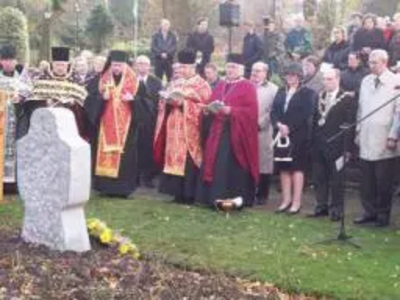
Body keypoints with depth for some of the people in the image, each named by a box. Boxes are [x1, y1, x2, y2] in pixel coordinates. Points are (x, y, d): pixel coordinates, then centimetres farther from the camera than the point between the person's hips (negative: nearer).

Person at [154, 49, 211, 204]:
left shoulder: (202, 85, 0)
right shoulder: (175, 83, 18)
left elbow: (203, 106, -11)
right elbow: (164, 103, 16)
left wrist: (183, 103, -17)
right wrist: (168, 100, -7)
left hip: (190, 131, -6)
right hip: (175, 130, 6)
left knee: (188, 162, -8)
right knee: (175, 159, 4)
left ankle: (189, 195, -3)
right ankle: (178, 193, 10)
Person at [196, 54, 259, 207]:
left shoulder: (247, 87, -3)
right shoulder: (220, 86, 18)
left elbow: (251, 111, -13)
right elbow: (210, 105, 19)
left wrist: (229, 110, -20)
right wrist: (208, 109, -4)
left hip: (236, 135, -6)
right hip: (217, 133, 6)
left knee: (232, 168, -7)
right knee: (217, 166, 3)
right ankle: (216, 198, 9)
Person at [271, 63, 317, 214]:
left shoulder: (307, 93, 0)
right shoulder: (281, 92, 16)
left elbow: (305, 115, -11)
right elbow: (273, 112, 7)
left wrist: (289, 128, -16)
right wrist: (279, 125, -12)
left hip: (298, 136, -5)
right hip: (281, 134, 5)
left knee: (297, 168, -3)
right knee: (283, 168, 6)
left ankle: (296, 202, 0)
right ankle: (286, 200, 14)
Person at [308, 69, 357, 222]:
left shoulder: (347, 99, -5)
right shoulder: (319, 97, 11)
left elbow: (349, 124, -8)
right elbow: (315, 120, 10)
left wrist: (347, 148, -12)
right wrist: (312, 142, 4)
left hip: (335, 146, -5)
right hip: (318, 146, 5)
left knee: (336, 180, 3)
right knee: (319, 179, 10)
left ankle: (336, 209, 12)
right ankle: (321, 206, 19)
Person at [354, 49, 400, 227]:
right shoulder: (366, 81, 11)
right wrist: (358, 131, 11)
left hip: (385, 143, -4)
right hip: (366, 141, 5)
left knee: (384, 182, 3)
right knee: (366, 181, 6)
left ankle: (383, 215, 15)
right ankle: (369, 212, 18)